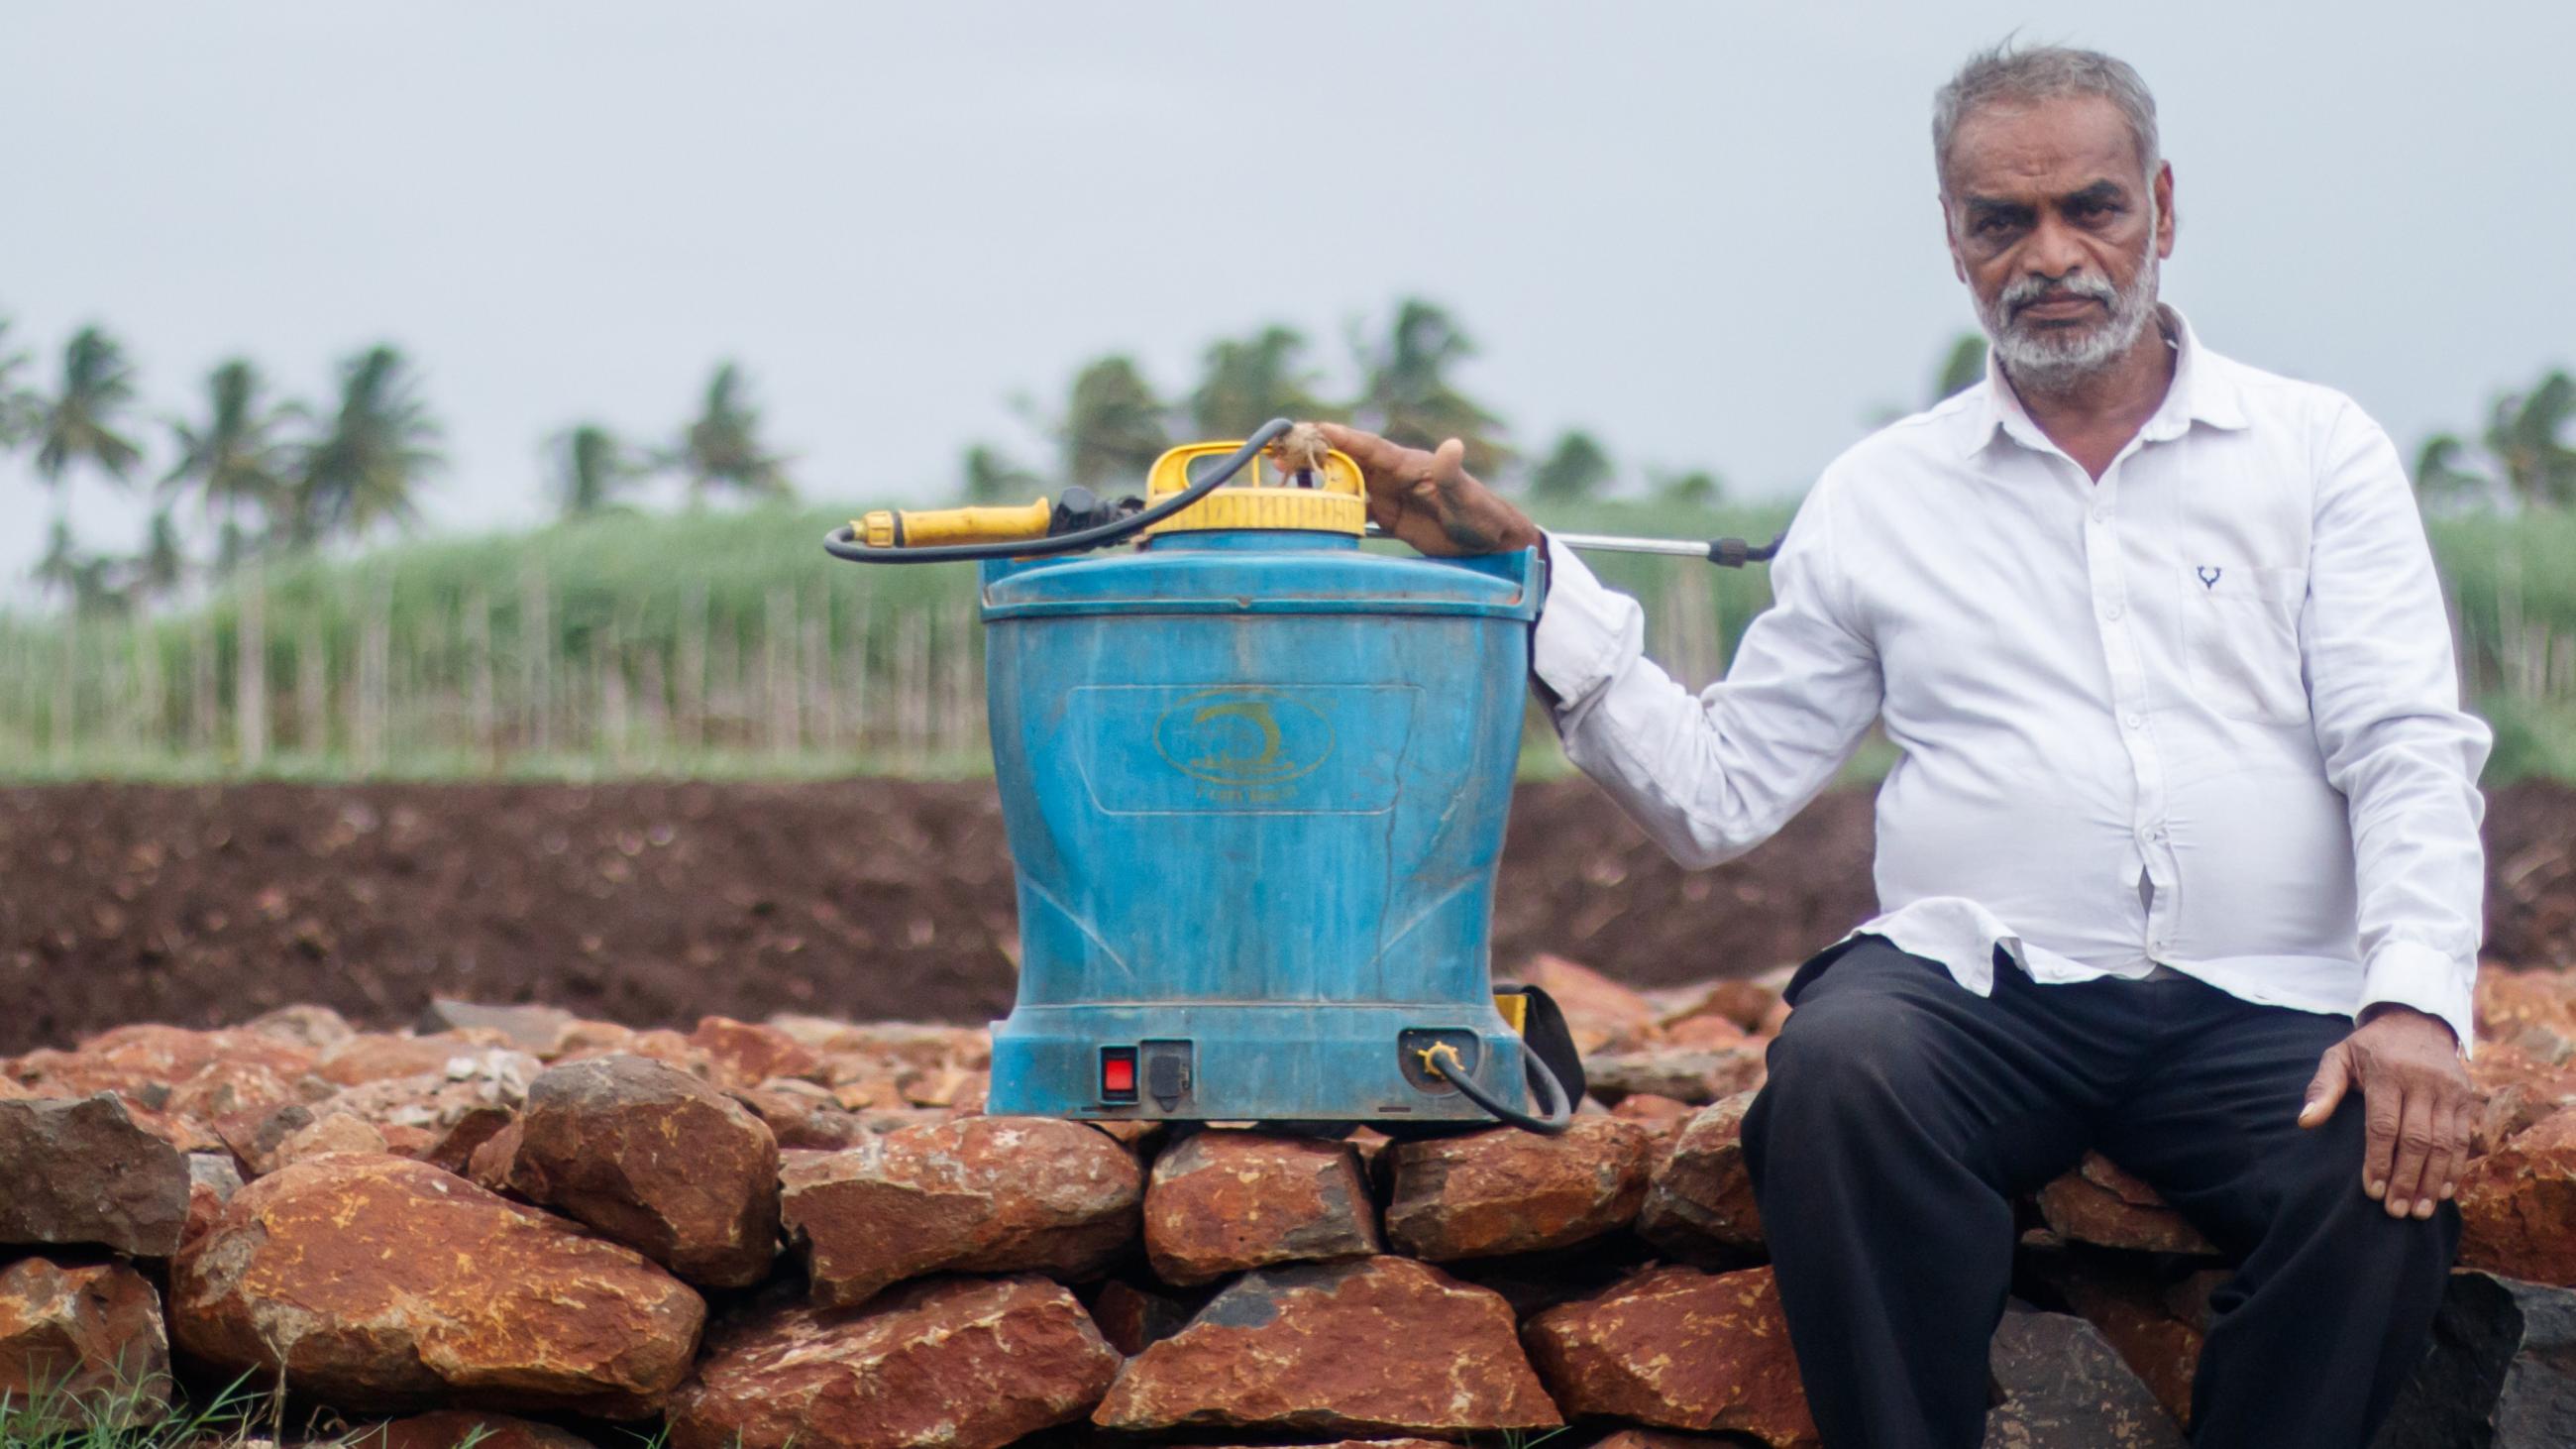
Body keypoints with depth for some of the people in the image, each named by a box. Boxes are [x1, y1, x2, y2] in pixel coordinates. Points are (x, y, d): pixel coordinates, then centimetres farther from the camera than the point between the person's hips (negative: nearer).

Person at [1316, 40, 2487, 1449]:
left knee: (2385, 1174, -32)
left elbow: (2409, 753, 2)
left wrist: (2415, 1001, -16)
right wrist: (1526, 578, 4)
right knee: (1839, 1069, -34)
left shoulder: (2316, 449, 13)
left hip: (2259, 1011, 0)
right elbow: (1716, 792, 14)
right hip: (1975, 979, 1)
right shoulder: (1882, 492, 16)